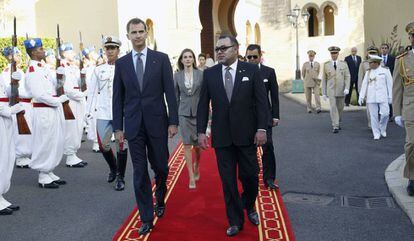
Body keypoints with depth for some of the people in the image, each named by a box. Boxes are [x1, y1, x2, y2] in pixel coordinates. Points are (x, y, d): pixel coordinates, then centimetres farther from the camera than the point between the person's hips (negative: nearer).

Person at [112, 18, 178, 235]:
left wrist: (173, 121, -7)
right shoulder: (121, 63, 6)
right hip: (133, 125, 1)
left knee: (160, 166, 9)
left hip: (157, 122, -1)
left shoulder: (161, 59, 1)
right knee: (140, 172, 3)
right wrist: (117, 126, 2)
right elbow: (117, 98, 7)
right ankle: (146, 218, 13)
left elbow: (170, 92, -2)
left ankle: (160, 200, 39)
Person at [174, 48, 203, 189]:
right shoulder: (177, 76, 2)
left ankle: (197, 166, 39)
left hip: (199, 112, 0)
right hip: (184, 113, 0)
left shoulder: (201, 74, -1)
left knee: (198, 144, 9)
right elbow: (175, 96, 7)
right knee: (187, 144, -2)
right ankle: (191, 176, 4)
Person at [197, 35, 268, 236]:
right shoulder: (209, 74, 5)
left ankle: (249, 207, 37)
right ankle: (235, 221, 20)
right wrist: (201, 131, -1)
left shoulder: (251, 70, -1)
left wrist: (262, 128, -9)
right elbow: (203, 104, 5)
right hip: (221, 136, 1)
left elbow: (261, 101, -2)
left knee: (250, 176, 6)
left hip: (246, 134, -1)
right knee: (228, 181, 6)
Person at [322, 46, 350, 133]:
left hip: (341, 90, 2)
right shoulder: (326, 65, 1)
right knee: (333, 108, -13)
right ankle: (335, 127, -13)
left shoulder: (343, 64, 2)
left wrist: (347, 88, -17)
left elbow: (347, 76, -3)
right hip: (331, 91, -2)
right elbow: (324, 79, 4)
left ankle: (337, 123, 34)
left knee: (340, 108, 12)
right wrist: (324, 93, 1)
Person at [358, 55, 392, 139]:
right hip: (371, 98, 2)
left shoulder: (385, 70, 1)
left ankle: (382, 129, 18)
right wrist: (361, 97, 1)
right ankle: (376, 134, 11)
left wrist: (390, 97, 0)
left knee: (385, 113, -8)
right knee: (373, 116, 2)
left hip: (382, 97, -2)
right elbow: (364, 85, 7)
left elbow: (389, 84, 3)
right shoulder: (368, 72, 9)